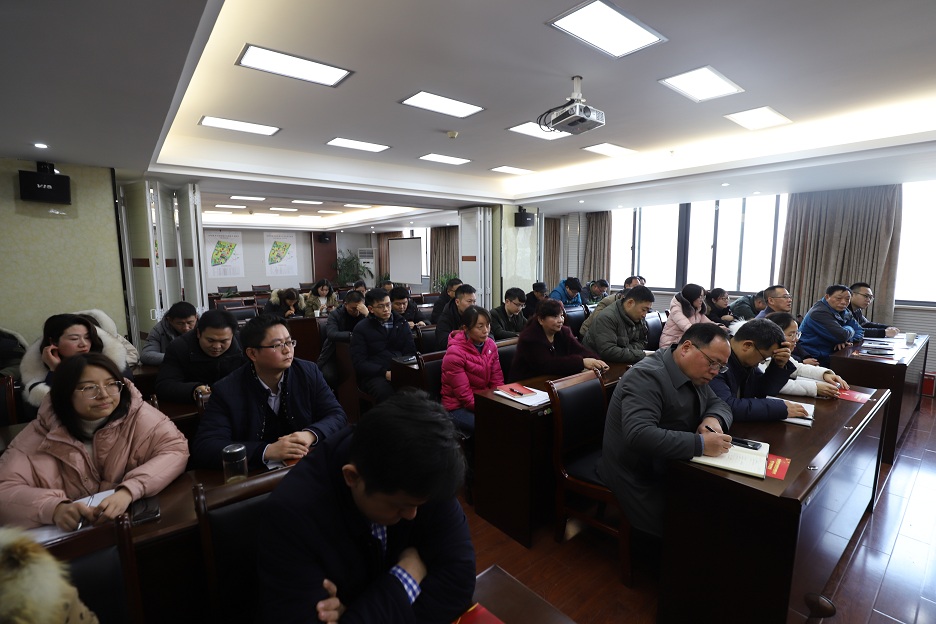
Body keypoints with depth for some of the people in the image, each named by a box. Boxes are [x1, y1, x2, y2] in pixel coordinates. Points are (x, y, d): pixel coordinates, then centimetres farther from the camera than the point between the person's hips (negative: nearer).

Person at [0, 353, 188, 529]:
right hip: (70, 532, 2)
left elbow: (176, 449, -18)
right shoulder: (43, 431, -5)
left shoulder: (135, 413, -10)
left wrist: (128, 492, -33)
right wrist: (55, 508, -32)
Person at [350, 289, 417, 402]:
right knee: (385, 391, -36)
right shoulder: (361, 329, 5)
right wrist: (385, 373, -17)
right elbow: (359, 363, -2)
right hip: (373, 375, -3)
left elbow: (410, 352, 13)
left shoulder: (401, 323, 16)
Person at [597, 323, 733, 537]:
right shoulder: (648, 376, -26)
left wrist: (713, 418, -11)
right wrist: (700, 444, -32)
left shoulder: (693, 372, 4)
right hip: (638, 478, -8)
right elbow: (639, 435, -36)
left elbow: (718, 403, 12)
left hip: (670, 467, 9)